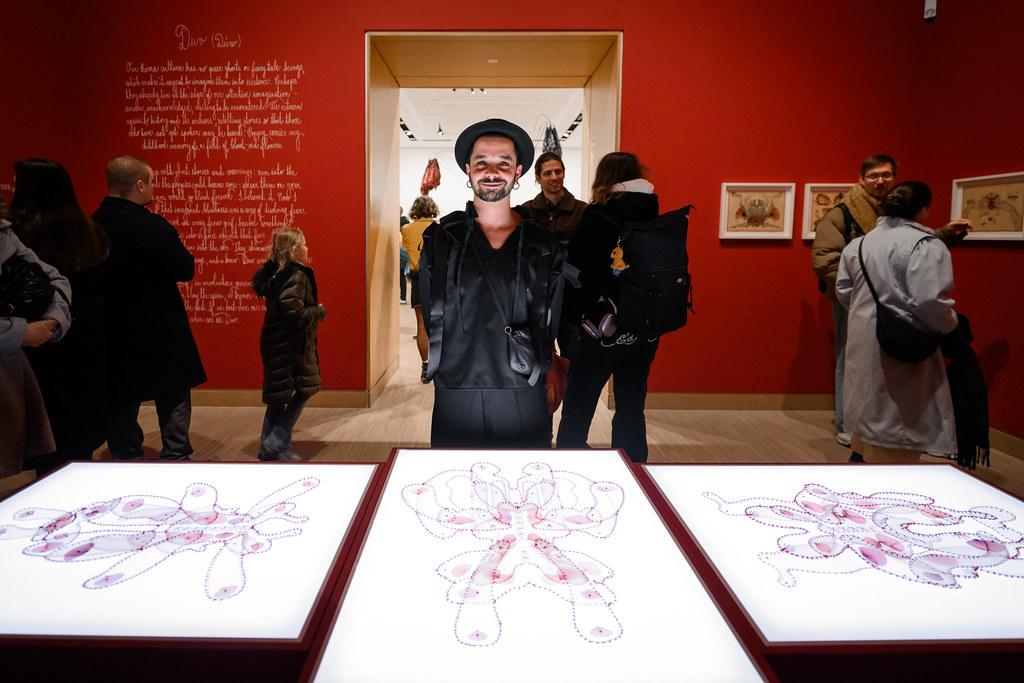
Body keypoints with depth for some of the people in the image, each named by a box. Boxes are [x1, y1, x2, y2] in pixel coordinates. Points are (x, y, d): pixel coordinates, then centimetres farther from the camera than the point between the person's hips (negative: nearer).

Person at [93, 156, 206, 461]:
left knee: (122, 403, 16)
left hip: (114, 332, 4)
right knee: (173, 397, 11)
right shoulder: (156, 228, -19)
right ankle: (175, 456, 14)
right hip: (161, 331, -4)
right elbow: (186, 270, -12)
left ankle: (125, 457, 24)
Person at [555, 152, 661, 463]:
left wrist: (576, 315, 1)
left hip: (604, 331, -5)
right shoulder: (656, 218, 4)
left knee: (576, 413, 6)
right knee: (632, 410, 15)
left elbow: (577, 272, -10)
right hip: (646, 332, 5)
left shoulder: (596, 216, -9)